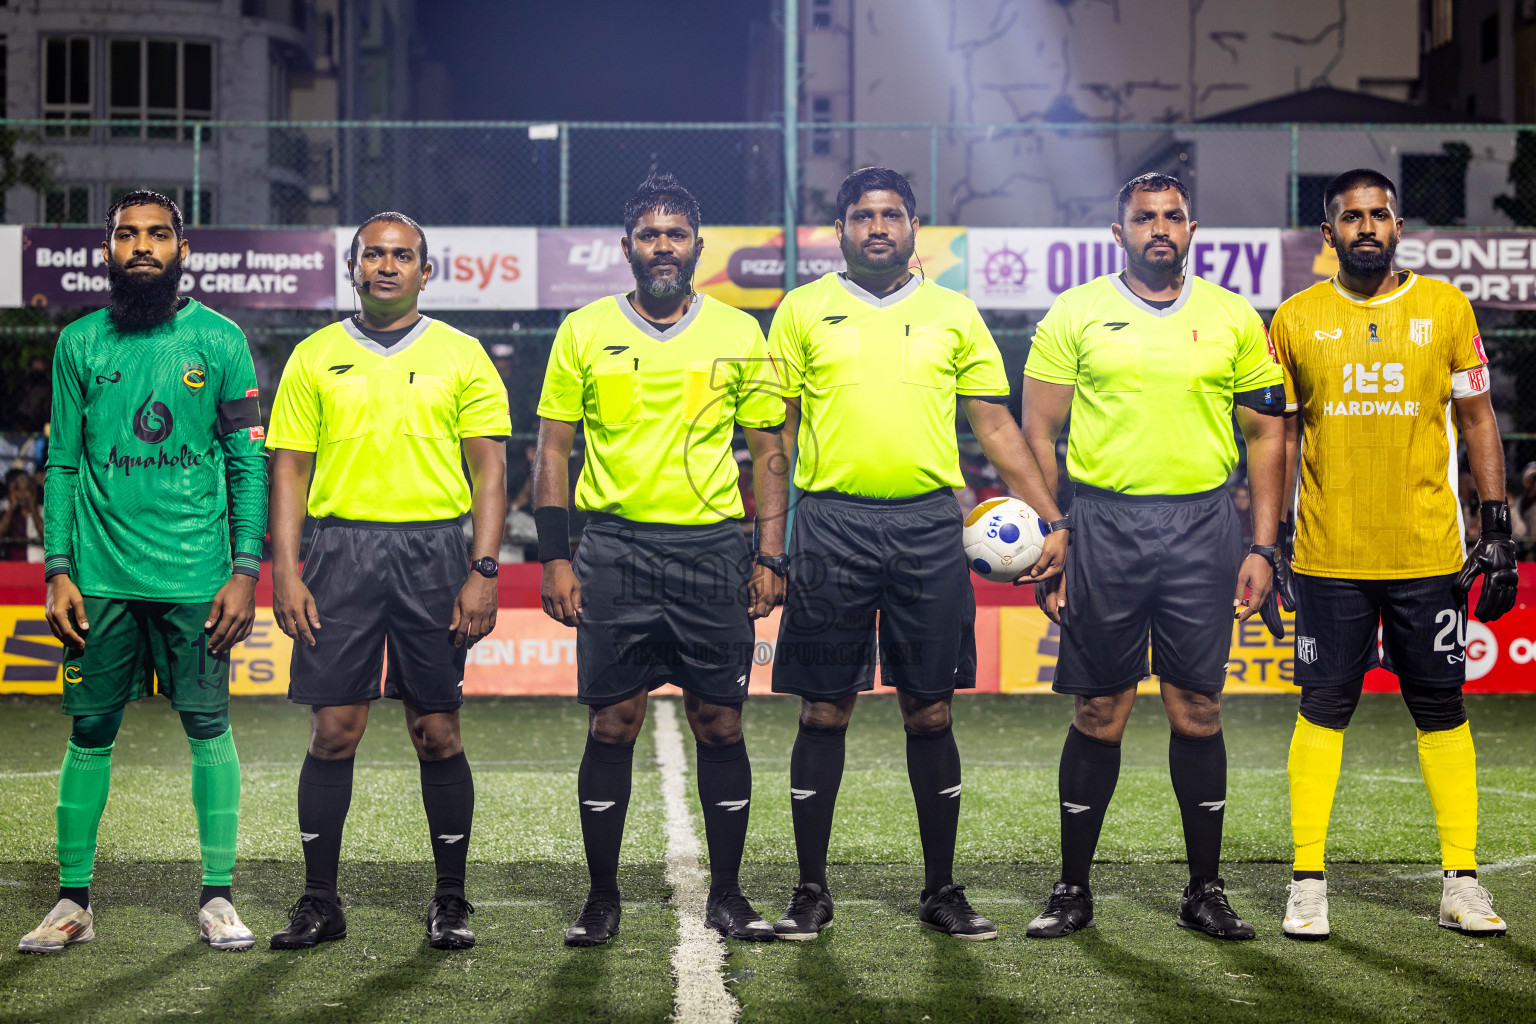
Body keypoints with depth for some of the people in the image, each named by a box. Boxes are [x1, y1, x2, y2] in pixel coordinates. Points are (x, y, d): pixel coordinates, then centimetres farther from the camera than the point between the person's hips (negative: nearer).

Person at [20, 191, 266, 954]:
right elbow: (62, 464, 9)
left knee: (208, 728, 1)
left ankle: (217, 896, 9)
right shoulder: (80, 343, 8)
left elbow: (248, 462, 3)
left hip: (195, 575, -1)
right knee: (90, 731, 4)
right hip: (100, 576, 1)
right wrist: (58, 570, 1)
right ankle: (73, 901, 12)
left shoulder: (219, 340, 3)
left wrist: (245, 569, -4)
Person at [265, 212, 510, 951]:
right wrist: (284, 573, -3)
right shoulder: (315, 357, 9)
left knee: (437, 734, 1)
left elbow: (489, 469, 4)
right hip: (341, 550, 1)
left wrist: (482, 572, -6)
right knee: (333, 730, -1)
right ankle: (319, 901, 8)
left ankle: (450, 901, 12)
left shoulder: (461, 357, 7)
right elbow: (289, 470, 7)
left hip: (432, 554, -1)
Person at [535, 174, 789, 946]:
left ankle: (726, 896, 13)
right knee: (611, 725, 0)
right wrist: (555, 557, -2)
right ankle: (602, 898, 10)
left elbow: (768, 453, 10)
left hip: (713, 547, 1)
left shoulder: (738, 334, 6)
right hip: (615, 547, -1)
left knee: (720, 724, 3)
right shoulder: (585, 331, 4)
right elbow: (553, 449, 6)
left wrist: (769, 557, 2)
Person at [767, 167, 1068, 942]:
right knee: (824, 711, 2)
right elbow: (775, 429, 8)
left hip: (929, 524, 1)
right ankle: (811, 891, 12)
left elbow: (995, 425, 11)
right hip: (830, 523, -1)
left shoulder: (954, 314, 10)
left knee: (929, 711, 4)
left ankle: (942, 891, 14)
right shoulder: (803, 311, 7)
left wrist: (1050, 520, 4)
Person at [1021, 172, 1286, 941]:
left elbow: (1266, 432, 10)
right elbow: (1039, 432, 4)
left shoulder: (1233, 318, 8)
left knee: (1198, 710, 3)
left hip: (1203, 529, 1)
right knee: (1099, 713, 2)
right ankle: (1073, 890, 12)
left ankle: (1205, 891, 13)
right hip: (1105, 525, -1)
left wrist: (1261, 546, 3)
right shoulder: (1075, 314, 4)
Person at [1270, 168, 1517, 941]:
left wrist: (1497, 531, 2)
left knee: (1442, 711, 4)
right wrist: (1273, 541, 6)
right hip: (1330, 556, 0)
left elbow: (1476, 421, 7)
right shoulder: (1297, 319, 4)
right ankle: (1308, 882, 7)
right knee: (1323, 711, 2)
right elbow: (1281, 435, 10)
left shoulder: (1444, 308, 3)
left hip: (1429, 552, 0)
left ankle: (1461, 881, 11)